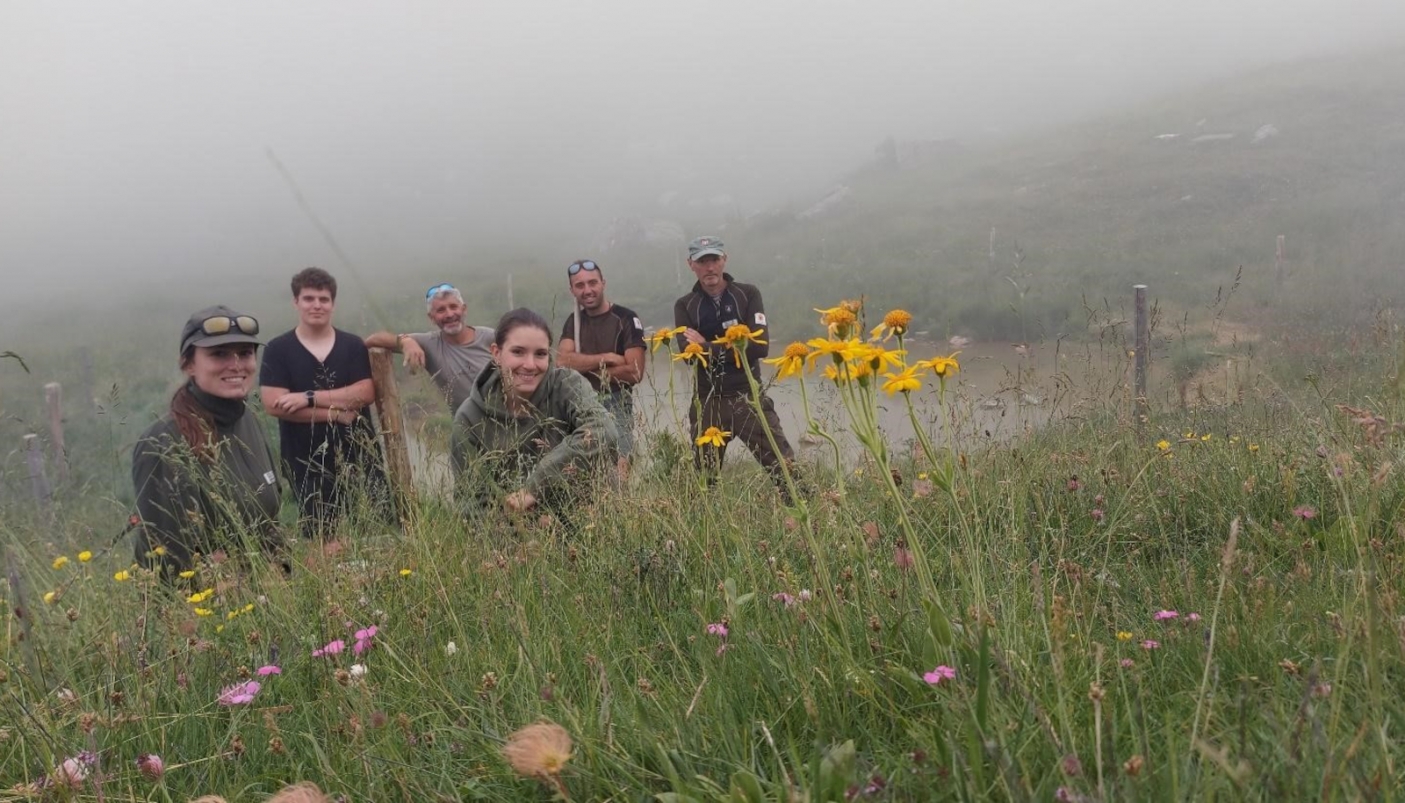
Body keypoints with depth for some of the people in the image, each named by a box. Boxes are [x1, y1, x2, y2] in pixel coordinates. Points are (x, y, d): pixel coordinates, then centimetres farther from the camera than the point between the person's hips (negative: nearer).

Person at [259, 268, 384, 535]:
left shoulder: (353, 345, 6)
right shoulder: (277, 350, 0)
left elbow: (365, 393, -7)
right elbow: (274, 405, -10)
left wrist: (310, 397, -15)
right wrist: (337, 414, -13)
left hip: (359, 455, 2)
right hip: (308, 465, -2)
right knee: (322, 538, 4)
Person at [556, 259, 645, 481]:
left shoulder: (626, 319, -5)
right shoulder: (574, 321, 12)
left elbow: (634, 372, -13)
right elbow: (562, 360, -6)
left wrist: (586, 367, -6)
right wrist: (607, 358, -14)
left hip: (615, 405, -5)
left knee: (617, 472, -14)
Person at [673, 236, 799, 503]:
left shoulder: (748, 295, 2)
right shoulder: (685, 306, 6)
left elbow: (759, 346, -11)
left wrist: (708, 347, -10)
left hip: (748, 396, -1)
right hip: (707, 401, 2)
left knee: (784, 465, -10)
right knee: (704, 475, 10)